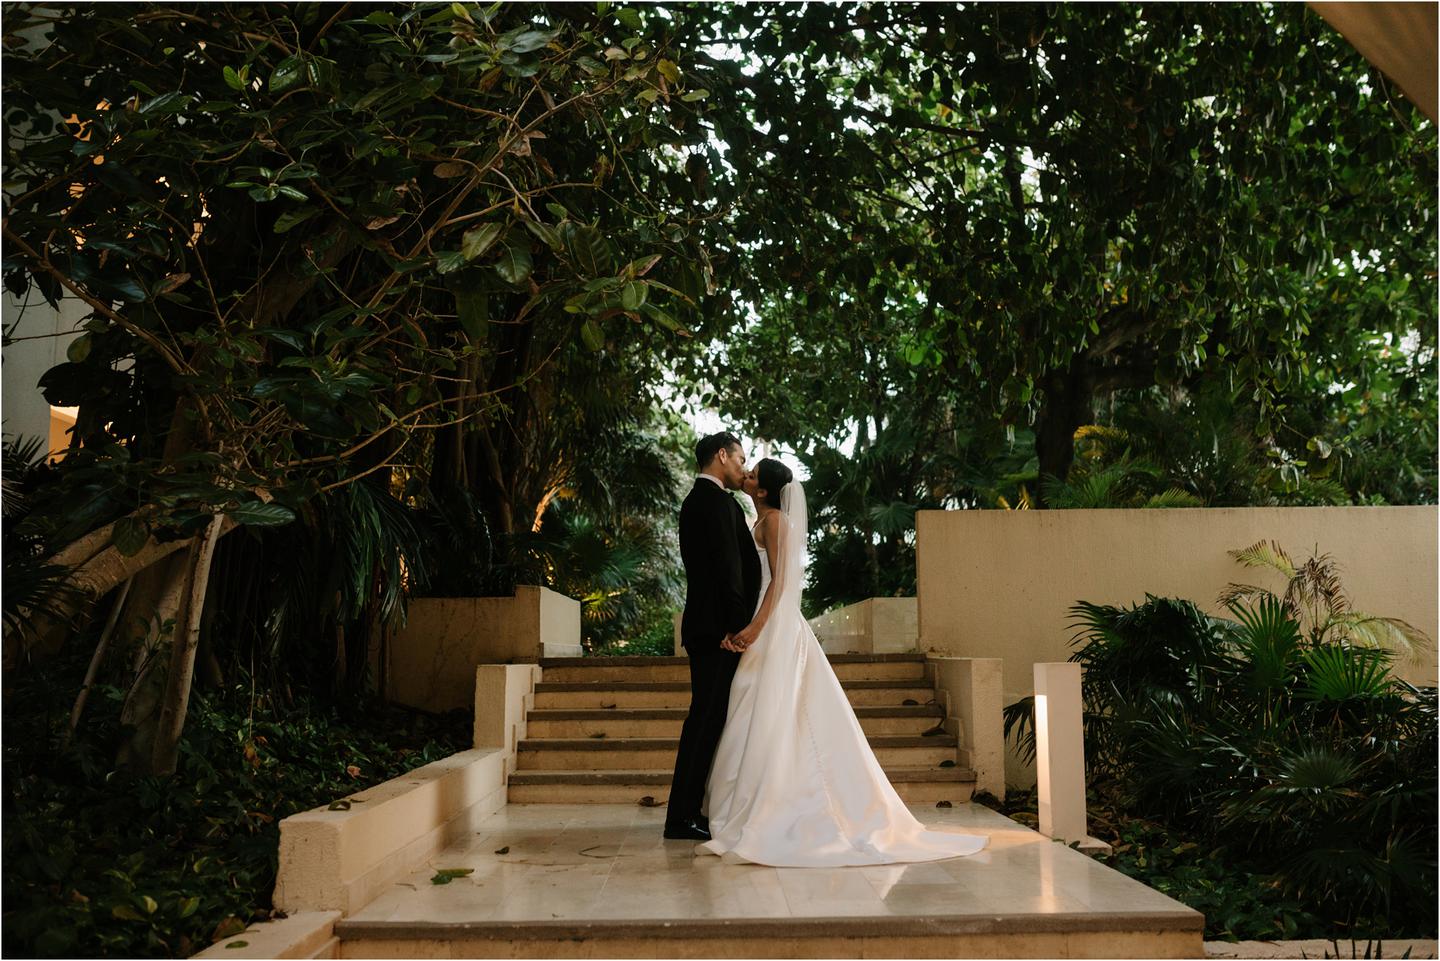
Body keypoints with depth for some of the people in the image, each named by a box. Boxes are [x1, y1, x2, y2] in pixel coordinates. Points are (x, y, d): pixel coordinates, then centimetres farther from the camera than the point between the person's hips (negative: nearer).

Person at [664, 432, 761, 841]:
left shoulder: (695, 501, 21)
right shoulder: (717, 500, -11)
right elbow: (728, 564, -18)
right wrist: (735, 623, -18)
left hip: (705, 627, 10)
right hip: (717, 626, -10)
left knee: (705, 718, 13)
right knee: (707, 718, -7)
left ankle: (685, 812, 18)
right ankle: (683, 816, -4)